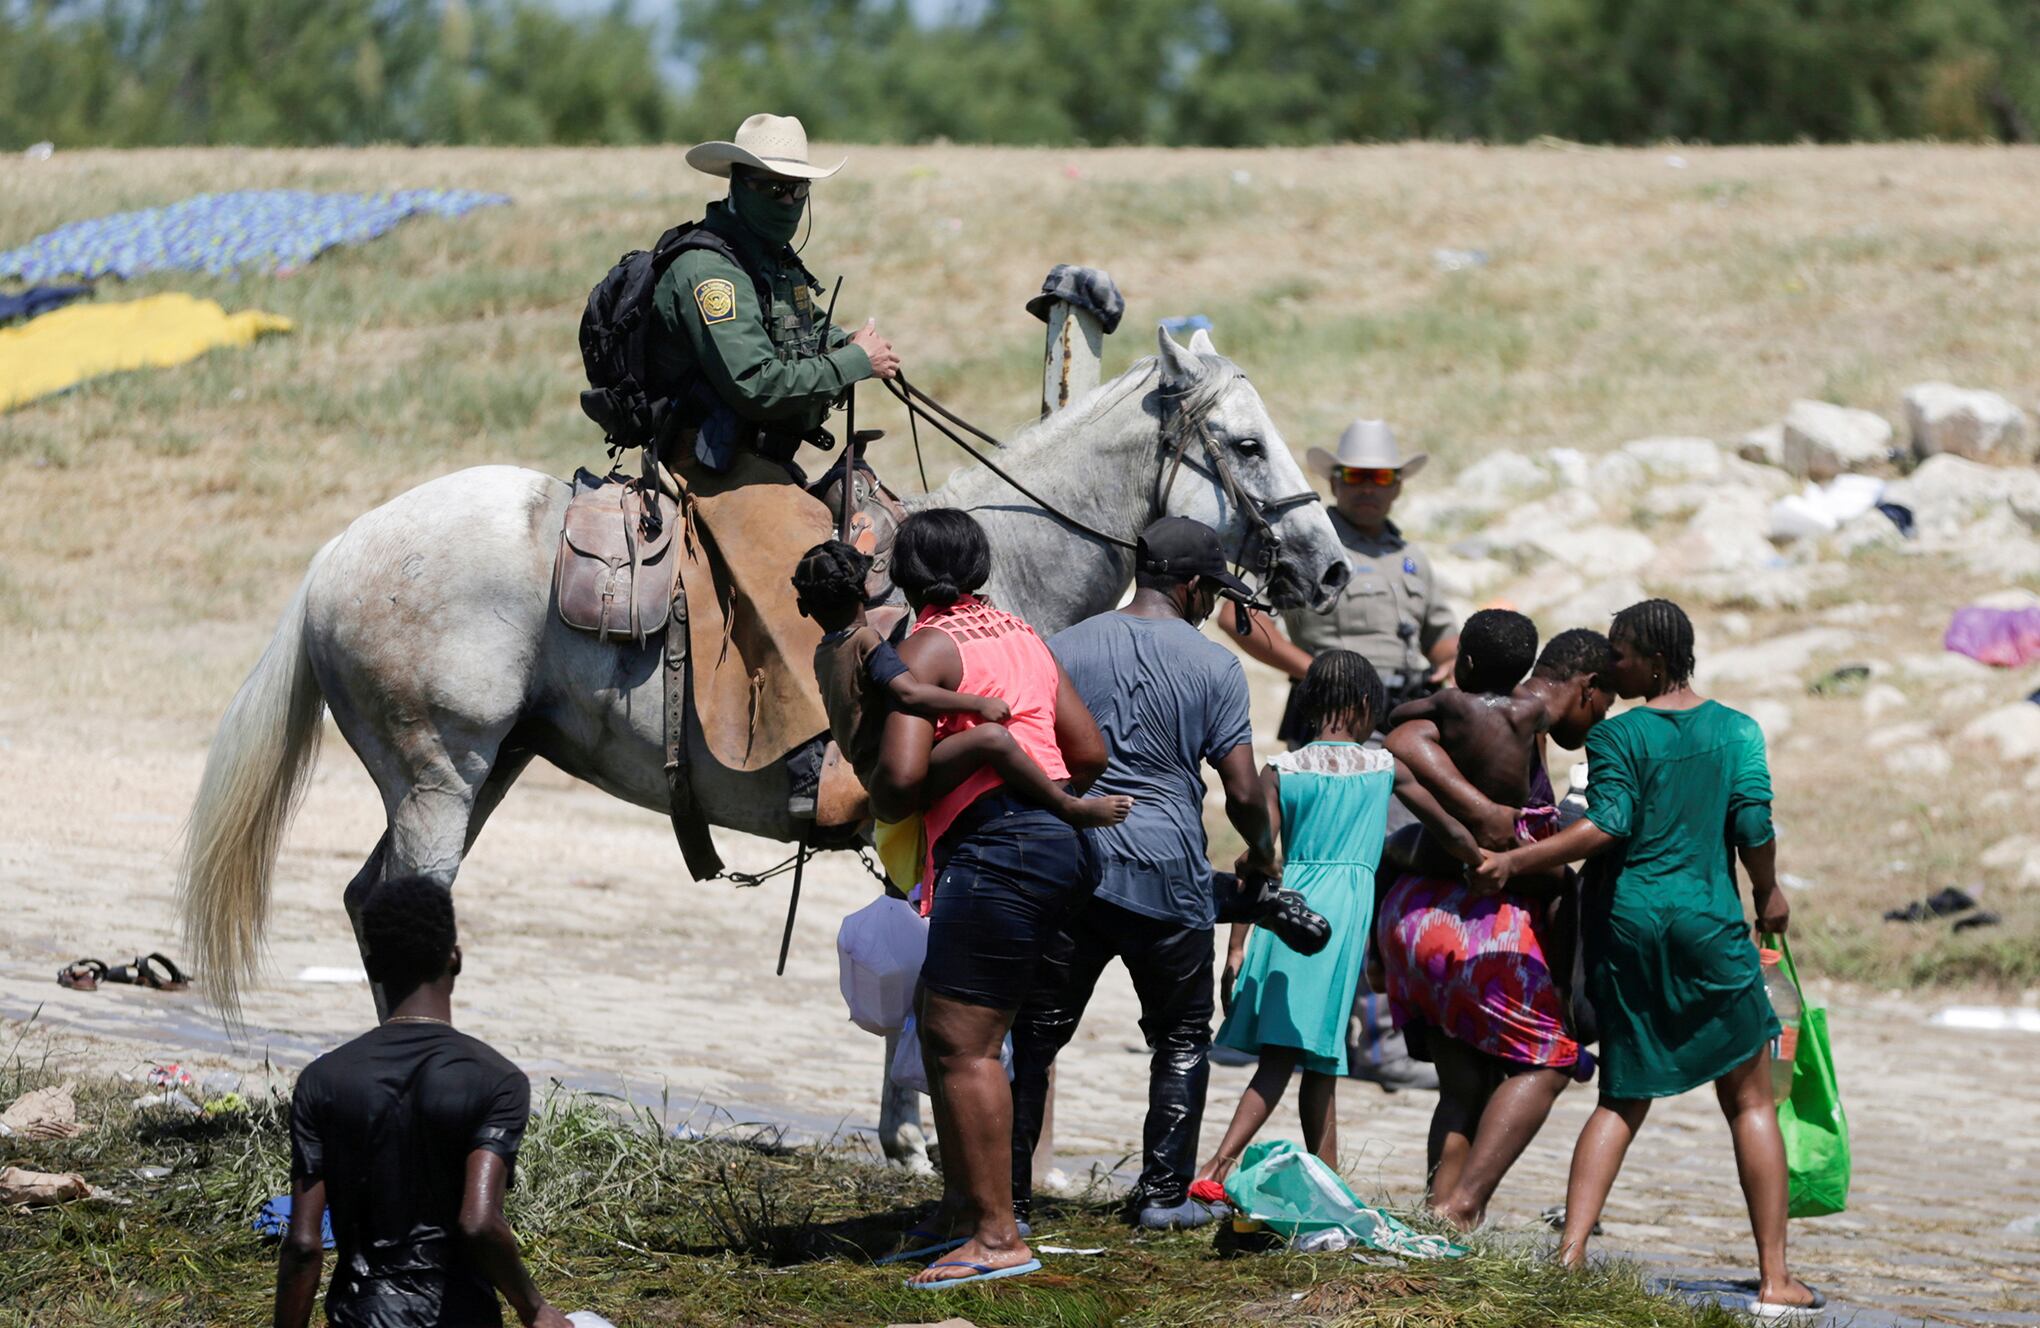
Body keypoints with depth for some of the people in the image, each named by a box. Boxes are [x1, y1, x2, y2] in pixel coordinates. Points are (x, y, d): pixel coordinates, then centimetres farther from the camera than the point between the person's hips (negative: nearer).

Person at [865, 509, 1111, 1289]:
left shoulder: (928, 649, -6)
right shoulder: (1023, 639, 19)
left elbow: (902, 774, -16)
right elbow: (1089, 752, 21)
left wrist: (884, 803, 6)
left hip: (993, 846, -9)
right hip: (1057, 840, 9)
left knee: (962, 1043, -9)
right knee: (943, 1028, 16)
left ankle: (998, 1237, -12)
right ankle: (961, 1209, 20)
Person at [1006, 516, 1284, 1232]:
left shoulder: (1066, 648, 4)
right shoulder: (1214, 665, -2)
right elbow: (1242, 789, -3)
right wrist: (1262, 855, 16)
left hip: (1071, 866, 2)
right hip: (1168, 876, -2)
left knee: (1036, 1033, 9)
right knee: (1181, 1038, 13)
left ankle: (1008, 1184, 6)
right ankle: (1164, 1192, 8)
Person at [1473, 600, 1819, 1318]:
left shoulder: (1616, 735, -4)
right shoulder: (1736, 730, 2)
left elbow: (1607, 827, -14)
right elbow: (1754, 826, -4)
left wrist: (1514, 861, -10)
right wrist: (1769, 895, 13)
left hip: (1626, 922, 0)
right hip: (1709, 924, 0)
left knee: (1622, 1098, 11)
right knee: (1750, 1101, 7)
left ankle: (1570, 1255, -1)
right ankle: (1775, 1279, 4)